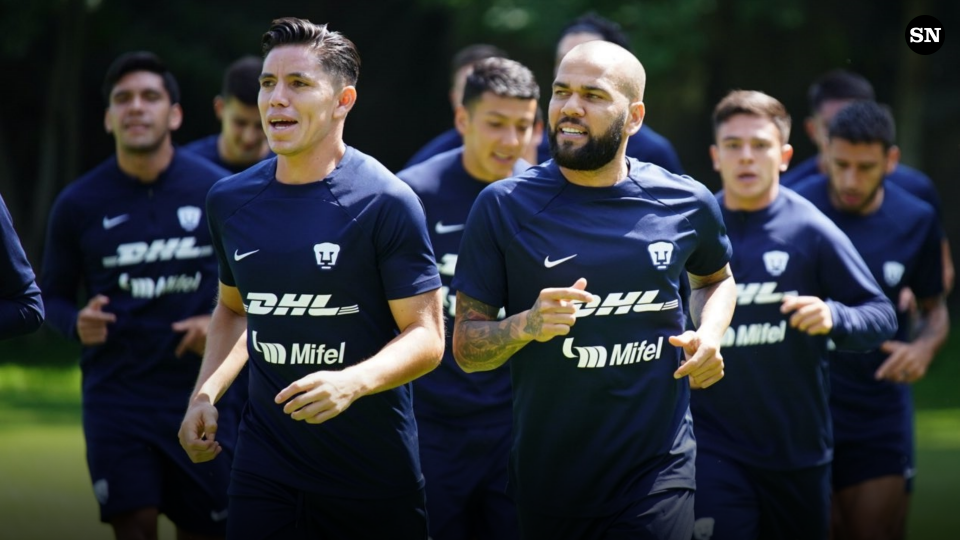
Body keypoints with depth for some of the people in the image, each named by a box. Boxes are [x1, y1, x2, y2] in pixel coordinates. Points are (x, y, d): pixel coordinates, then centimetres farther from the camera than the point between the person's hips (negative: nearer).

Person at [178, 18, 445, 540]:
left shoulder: (386, 202, -11)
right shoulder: (230, 201, 6)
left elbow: (426, 336, -12)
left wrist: (352, 383, -29)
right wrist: (205, 394, 6)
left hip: (375, 471, -4)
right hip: (265, 460, 4)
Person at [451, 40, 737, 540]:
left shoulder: (687, 204, 0)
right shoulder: (504, 206, -6)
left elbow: (715, 279, 23)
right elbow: (465, 346, -3)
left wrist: (709, 336, 2)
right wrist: (527, 325, -23)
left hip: (657, 477, 0)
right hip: (547, 477, 0)